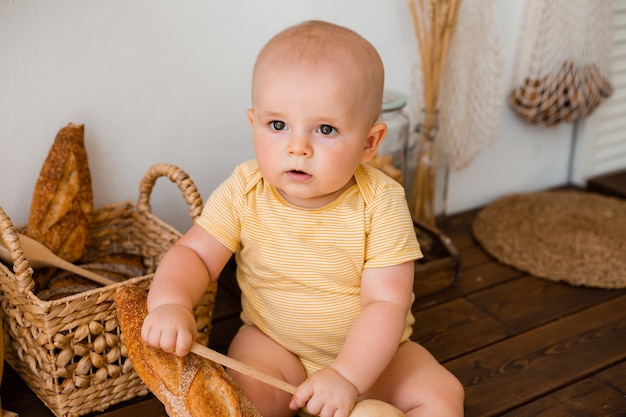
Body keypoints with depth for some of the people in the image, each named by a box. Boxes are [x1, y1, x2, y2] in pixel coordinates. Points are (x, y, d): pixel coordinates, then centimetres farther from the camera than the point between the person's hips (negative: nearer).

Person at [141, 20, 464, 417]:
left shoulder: (380, 204, -22)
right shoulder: (243, 193, -15)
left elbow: (386, 302, -24)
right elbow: (194, 254, -12)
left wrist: (347, 376, -35)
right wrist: (170, 303, -34)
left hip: (371, 350, 0)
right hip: (274, 343, 0)